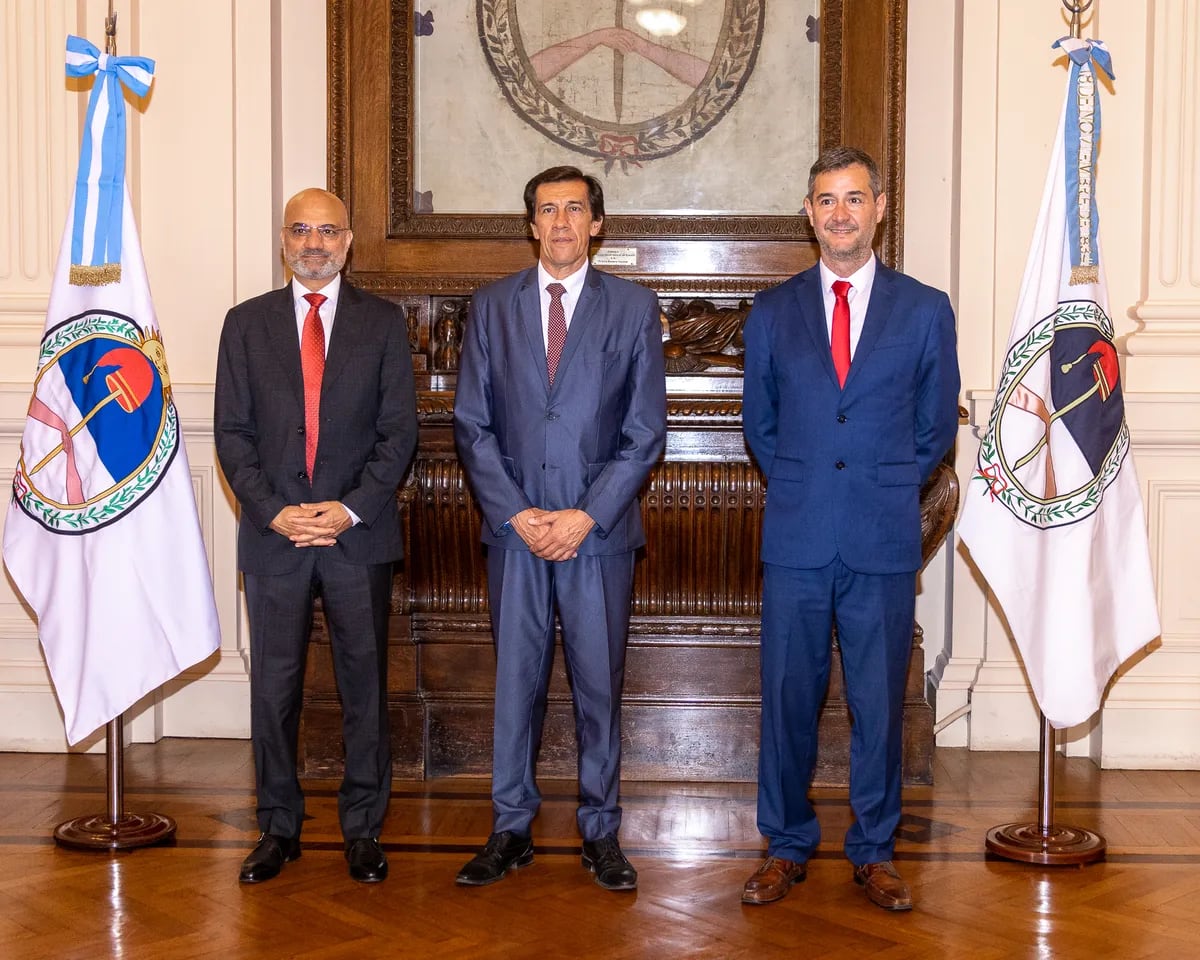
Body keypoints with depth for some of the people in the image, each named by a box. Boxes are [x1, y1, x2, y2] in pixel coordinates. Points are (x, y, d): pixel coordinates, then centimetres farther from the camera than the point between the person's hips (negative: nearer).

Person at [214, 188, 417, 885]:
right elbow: (233, 432, 4)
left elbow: (400, 430, 1)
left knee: (366, 686, 5)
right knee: (274, 688, 6)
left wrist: (351, 509, -11)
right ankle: (279, 828, 18)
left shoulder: (383, 323, 6)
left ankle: (364, 828, 16)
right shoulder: (247, 323, 8)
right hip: (273, 536, 1)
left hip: (360, 534, -1)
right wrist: (274, 511, -9)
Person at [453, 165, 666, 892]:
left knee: (600, 684, 5)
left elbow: (646, 430, -1)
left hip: (599, 530, -1)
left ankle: (601, 831, 17)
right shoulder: (493, 307, 7)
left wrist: (587, 515, -10)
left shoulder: (635, 308, 3)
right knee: (516, 683, 7)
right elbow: (473, 424, 4)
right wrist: (516, 513, -7)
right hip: (514, 530, 1)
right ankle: (512, 830, 18)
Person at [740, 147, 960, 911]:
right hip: (796, 540, 1)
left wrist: (884, 489, 7)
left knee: (880, 702, 7)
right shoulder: (773, 312, 8)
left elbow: (937, 427, 10)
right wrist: (800, 486, 9)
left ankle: (875, 852, 22)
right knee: (788, 698, 6)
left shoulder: (926, 310, 4)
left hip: (884, 541, -1)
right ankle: (787, 848, 21)